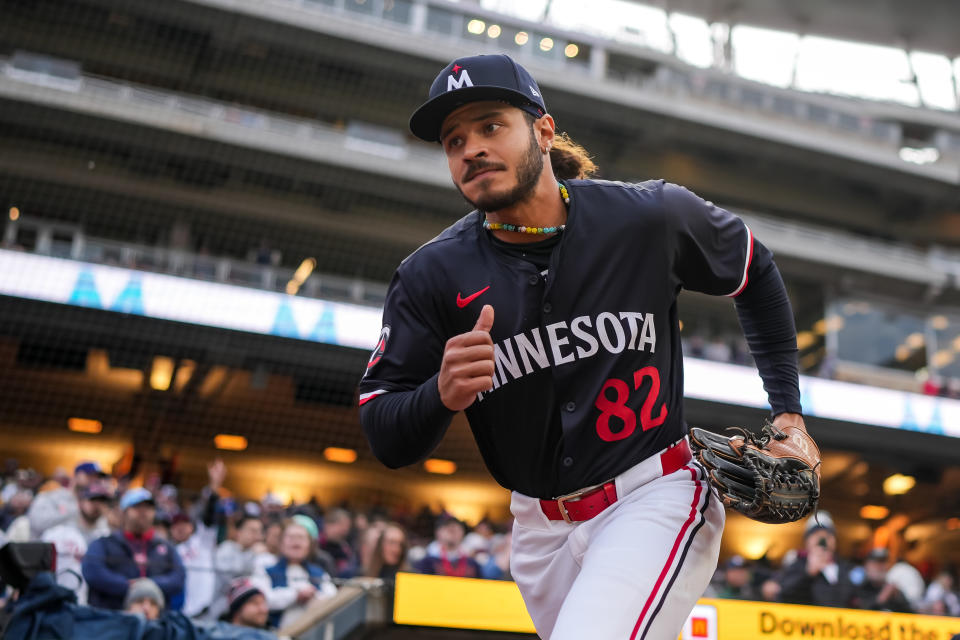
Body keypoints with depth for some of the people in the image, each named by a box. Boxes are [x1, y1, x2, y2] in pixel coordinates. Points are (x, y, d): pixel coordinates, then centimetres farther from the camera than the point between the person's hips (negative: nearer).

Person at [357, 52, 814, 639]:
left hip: (654, 500, -3)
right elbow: (387, 442, -7)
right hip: (542, 527, 4)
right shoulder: (432, 275, -7)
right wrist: (442, 396, -29)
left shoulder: (649, 217, -9)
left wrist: (788, 411, 9)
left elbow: (757, 273, 11)